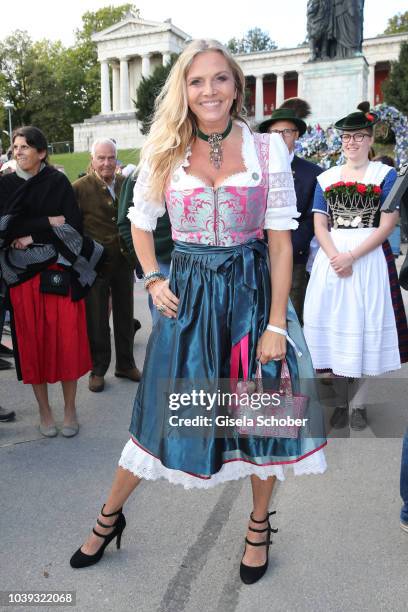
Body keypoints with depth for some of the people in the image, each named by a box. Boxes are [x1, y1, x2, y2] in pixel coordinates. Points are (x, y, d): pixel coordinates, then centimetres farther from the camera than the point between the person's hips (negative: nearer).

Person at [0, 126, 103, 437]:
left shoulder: (59, 182, 1)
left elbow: (74, 226, -6)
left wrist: (32, 235, -10)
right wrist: (48, 222, -11)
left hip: (60, 272, -2)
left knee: (67, 340, -1)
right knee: (32, 341, 6)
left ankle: (70, 408, 16)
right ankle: (44, 410, 21)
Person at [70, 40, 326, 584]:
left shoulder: (268, 148, -3)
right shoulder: (164, 153, 1)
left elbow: (280, 240, -6)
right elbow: (141, 222, 14)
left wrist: (277, 323, -10)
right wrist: (153, 280, 1)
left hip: (252, 290, 0)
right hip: (188, 294, 1)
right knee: (163, 414, 10)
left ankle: (259, 527, 36)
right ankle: (109, 516, 34)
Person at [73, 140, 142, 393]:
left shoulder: (126, 183, 4)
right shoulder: (80, 187, -8)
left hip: (124, 260, 4)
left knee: (125, 315, 15)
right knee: (97, 320, 7)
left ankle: (126, 364, 31)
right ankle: (98, 369, 22)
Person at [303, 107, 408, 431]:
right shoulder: (326, 178, 13)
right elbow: (320, 224, 6)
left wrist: (352, 256, -16)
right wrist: (335, 257, -12)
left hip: (369, 257, -2)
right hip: (331, 257, 3)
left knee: (364, 324, -1)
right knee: (334, 323, 3)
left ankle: (358, 404, 13)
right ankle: (343, 400, 18)